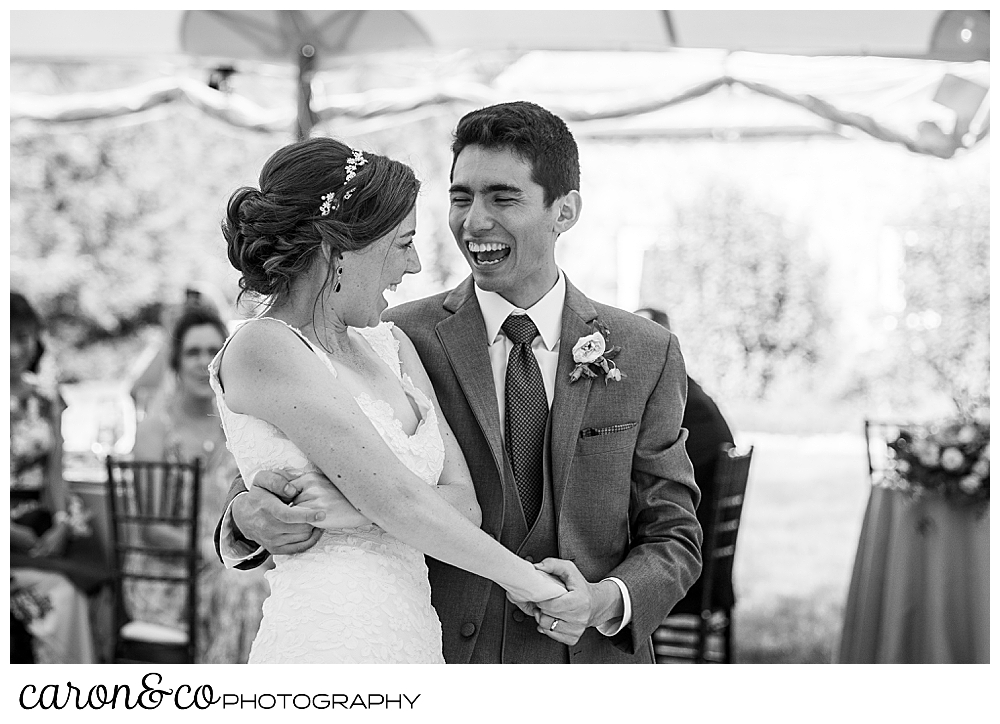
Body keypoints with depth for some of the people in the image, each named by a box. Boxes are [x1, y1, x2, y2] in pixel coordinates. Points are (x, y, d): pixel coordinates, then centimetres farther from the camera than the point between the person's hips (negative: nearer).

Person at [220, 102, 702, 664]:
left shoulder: (647, 354, -1)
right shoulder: (400, 339, -5)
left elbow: (674, 537, 2)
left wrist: (608, 601, -17)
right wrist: (251, 513, -25)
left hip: (592, 656, 1)